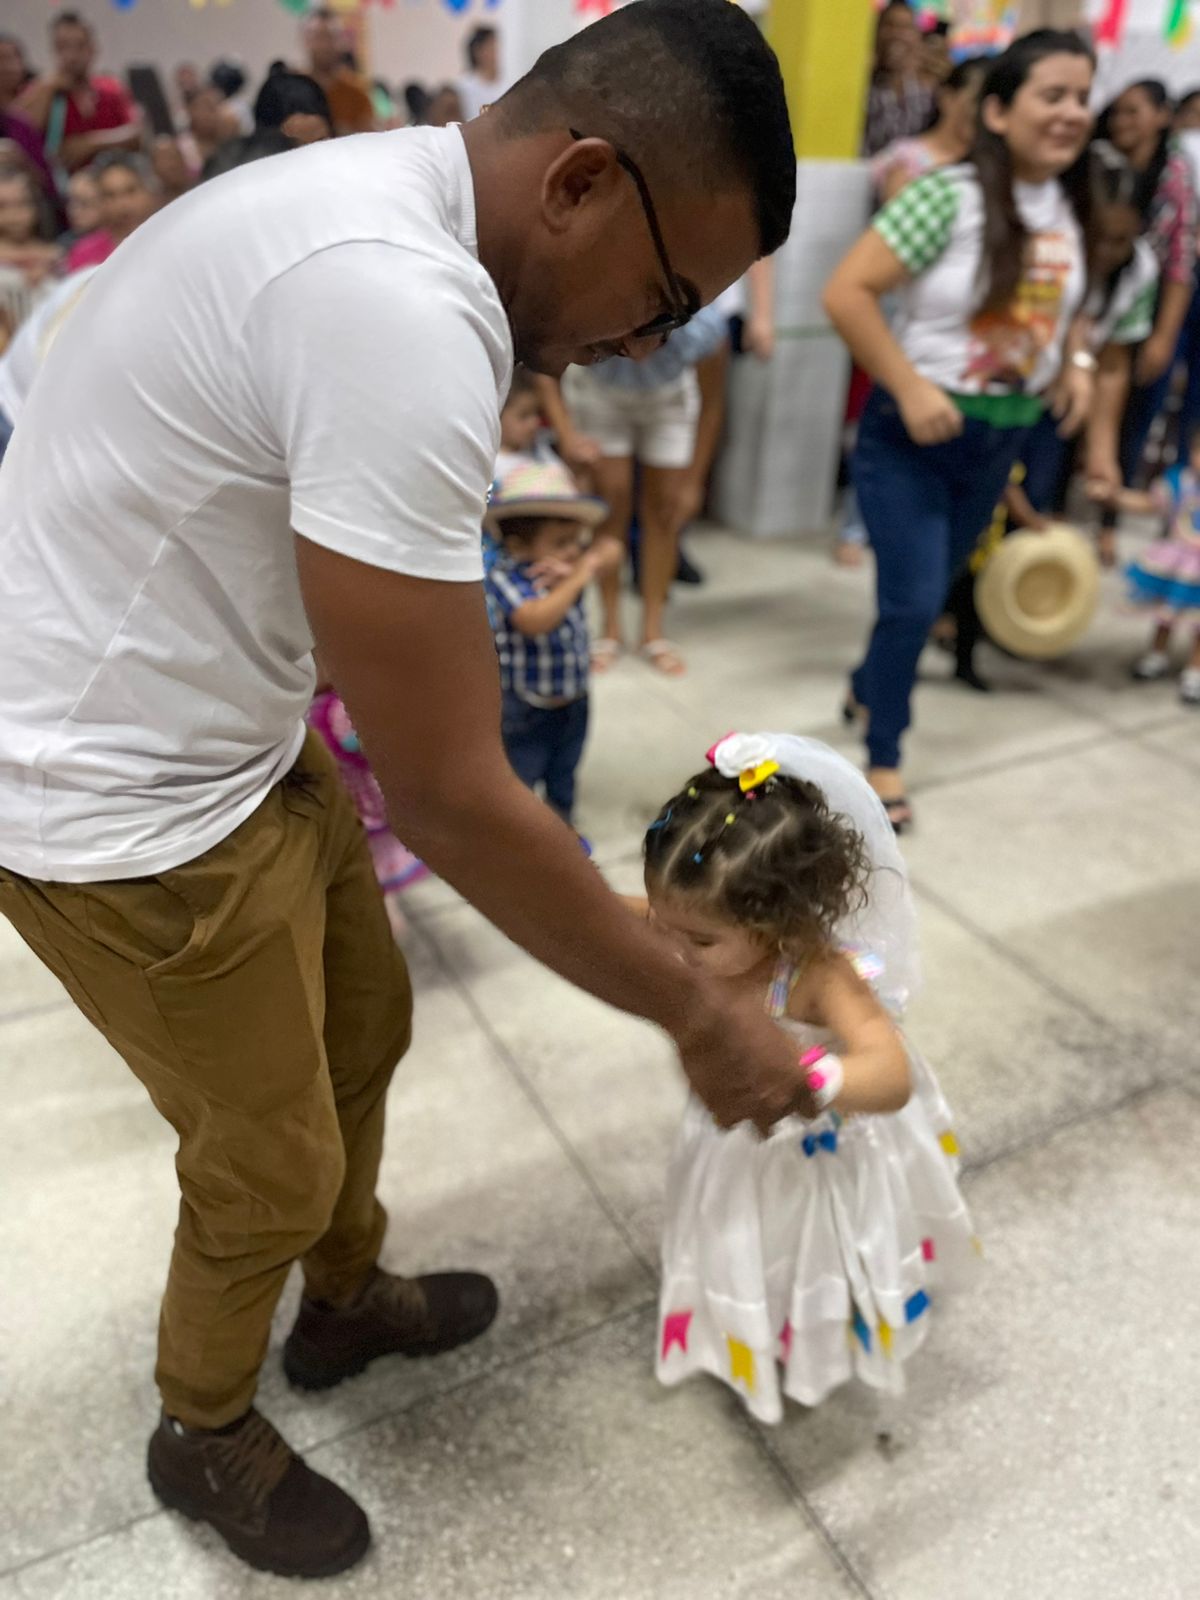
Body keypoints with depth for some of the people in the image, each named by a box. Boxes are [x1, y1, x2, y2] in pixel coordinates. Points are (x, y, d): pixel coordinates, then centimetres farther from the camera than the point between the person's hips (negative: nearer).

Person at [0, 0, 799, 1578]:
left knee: (363, 1025, 22)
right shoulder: (410, 321, -30)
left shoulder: (368, 201, 4)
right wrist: (699, 1013, -17)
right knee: (274, 1163, 10)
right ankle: (205, 1434, 42)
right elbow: (449, 797, -29)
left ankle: (347, 1302, 50)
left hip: (227, 726, 9)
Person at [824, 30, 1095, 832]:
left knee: (932, 591, 18)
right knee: (916, 601, -7)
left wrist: (1076, 362, 2)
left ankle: (867, 689, 45)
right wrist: (910, 388, -23)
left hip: (1001, 438, 7)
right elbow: (847, 292, -21)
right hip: (914, 432, -6)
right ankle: (883, 759, 14)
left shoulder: (1071, 208, 5)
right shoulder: (949, 196, -17)